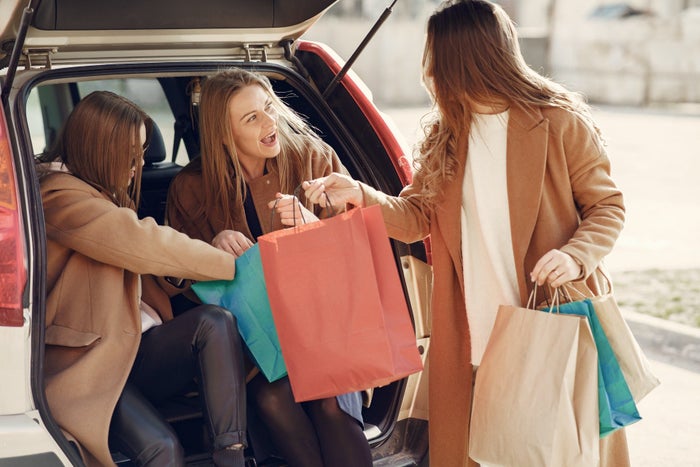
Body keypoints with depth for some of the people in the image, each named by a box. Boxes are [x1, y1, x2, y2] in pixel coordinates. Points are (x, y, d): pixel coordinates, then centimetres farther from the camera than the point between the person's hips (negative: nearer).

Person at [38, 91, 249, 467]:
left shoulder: (109, 194, 21)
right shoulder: (60, 195, -10)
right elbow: (145, 244, -18)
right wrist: (234, 263, -10)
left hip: (134, 348, 8)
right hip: (87, 363, -8)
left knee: (216, 322, -22)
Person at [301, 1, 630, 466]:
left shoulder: (560, 121, -7)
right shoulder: (444, 136, 11)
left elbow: (607, 206, -2)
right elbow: (418, 217, 9)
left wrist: (576, 256, -19)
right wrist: (362, 195, -6)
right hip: (471, 335, 5)